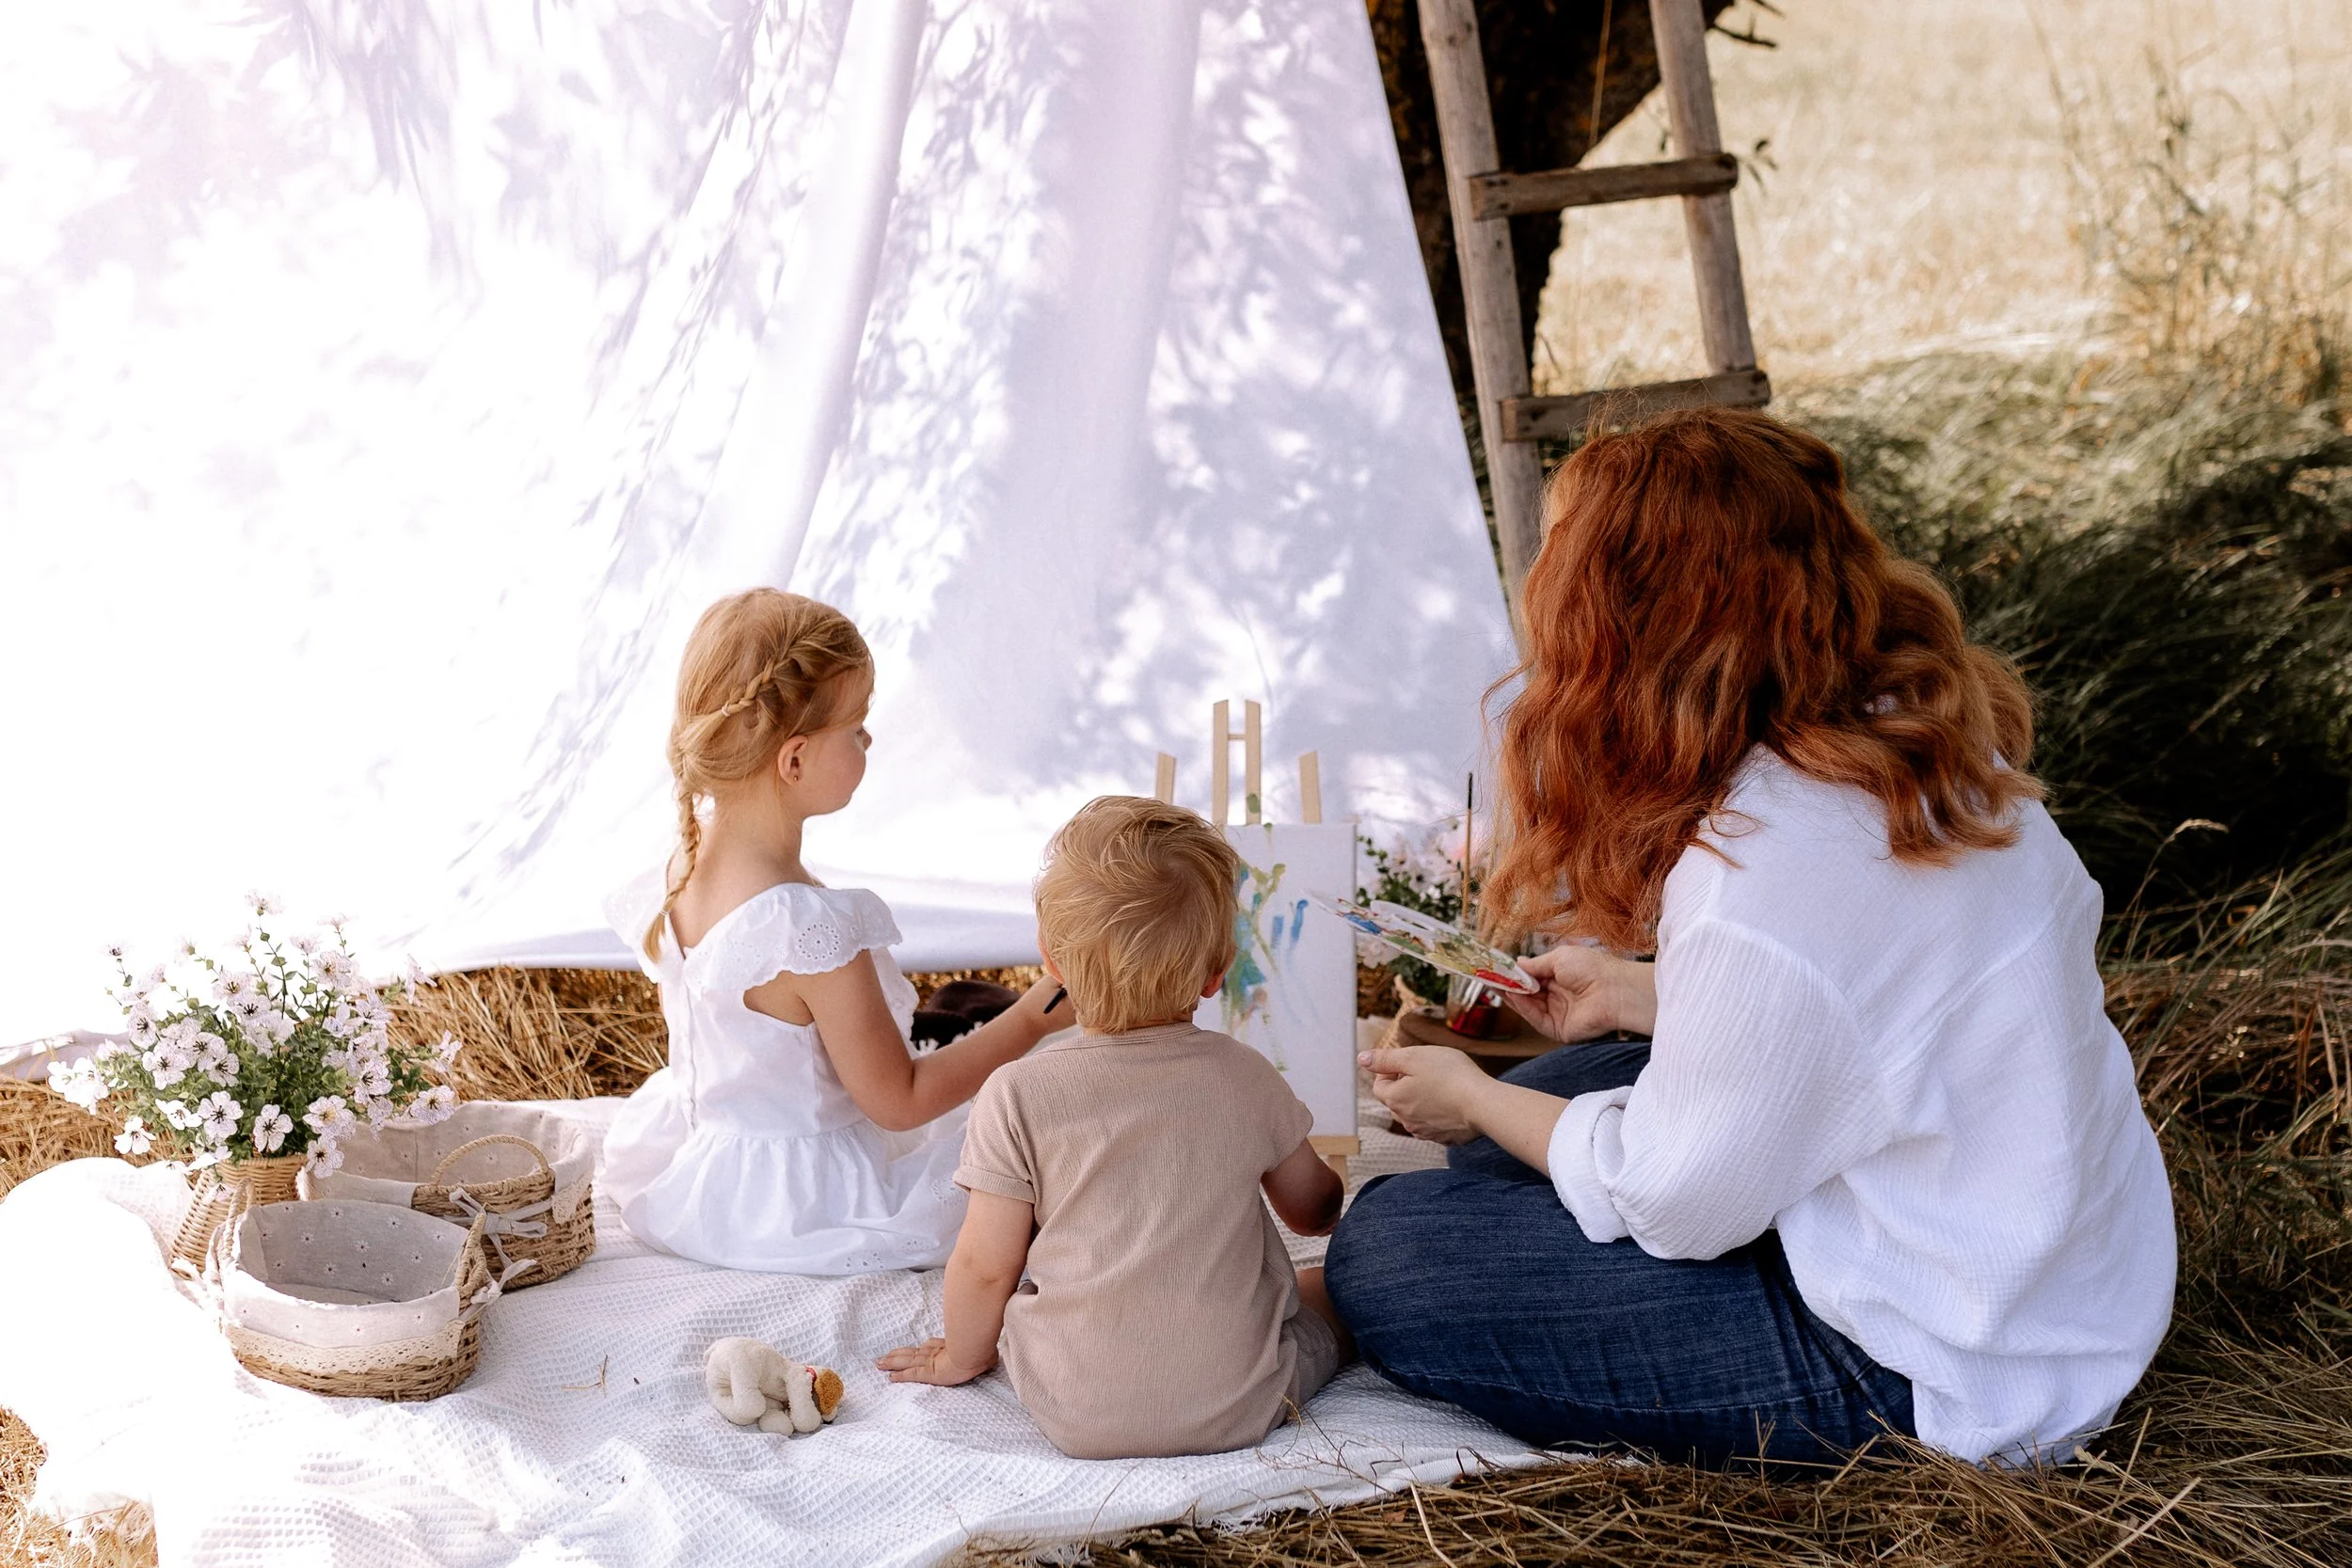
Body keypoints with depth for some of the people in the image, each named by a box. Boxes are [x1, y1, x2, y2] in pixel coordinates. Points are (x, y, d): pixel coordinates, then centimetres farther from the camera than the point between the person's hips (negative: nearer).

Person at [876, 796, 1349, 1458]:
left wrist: (961, 1356, 17)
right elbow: (1314, 1210, 15)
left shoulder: (1019, 1094, -9)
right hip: (1237, 1408, 1)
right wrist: (1331, 1185, 40)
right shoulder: (1245, 1077, -2)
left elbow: (985, 1266, -4)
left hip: (1079, 1419, -1)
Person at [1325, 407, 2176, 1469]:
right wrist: (1635, 996, 18)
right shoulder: (1919, 739, -4)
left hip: (1936, 1375, -9)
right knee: (1517, 1122, 19)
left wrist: (1472, 1099, 0)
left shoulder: (1758, 877, -31)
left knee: (1383, 1253, -6)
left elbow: (1672, 1200, -17)